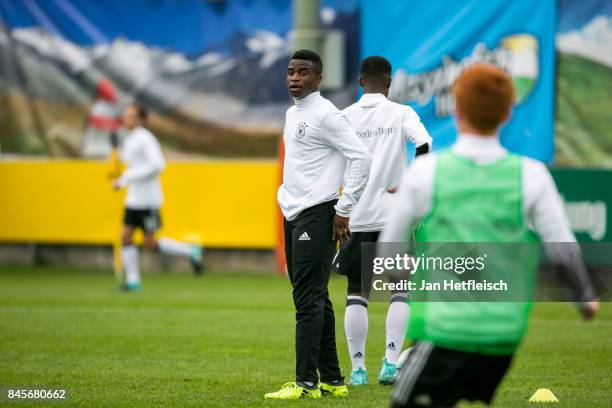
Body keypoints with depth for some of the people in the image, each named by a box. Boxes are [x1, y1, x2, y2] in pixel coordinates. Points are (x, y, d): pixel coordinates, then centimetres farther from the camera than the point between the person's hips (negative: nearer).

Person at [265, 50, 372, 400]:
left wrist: (343, 210, -15)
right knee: (314, 299, 10)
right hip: (293, 215, 10)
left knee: (309, 299, -12)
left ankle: (306, 382, -13)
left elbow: (362, 159, -16)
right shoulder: (292, 115, 17)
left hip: (316, 215, -10)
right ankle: (332, 380, 15)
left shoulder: (325, 114, -12)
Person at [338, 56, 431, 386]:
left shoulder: (344, 118, 4)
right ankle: (390, 362, -4)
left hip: (356, 216, 1)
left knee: (356, 293, 8)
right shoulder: (402, 114, 0)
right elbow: (424, 147, -17)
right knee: (400, 289, 9)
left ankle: (357, 368, 5)